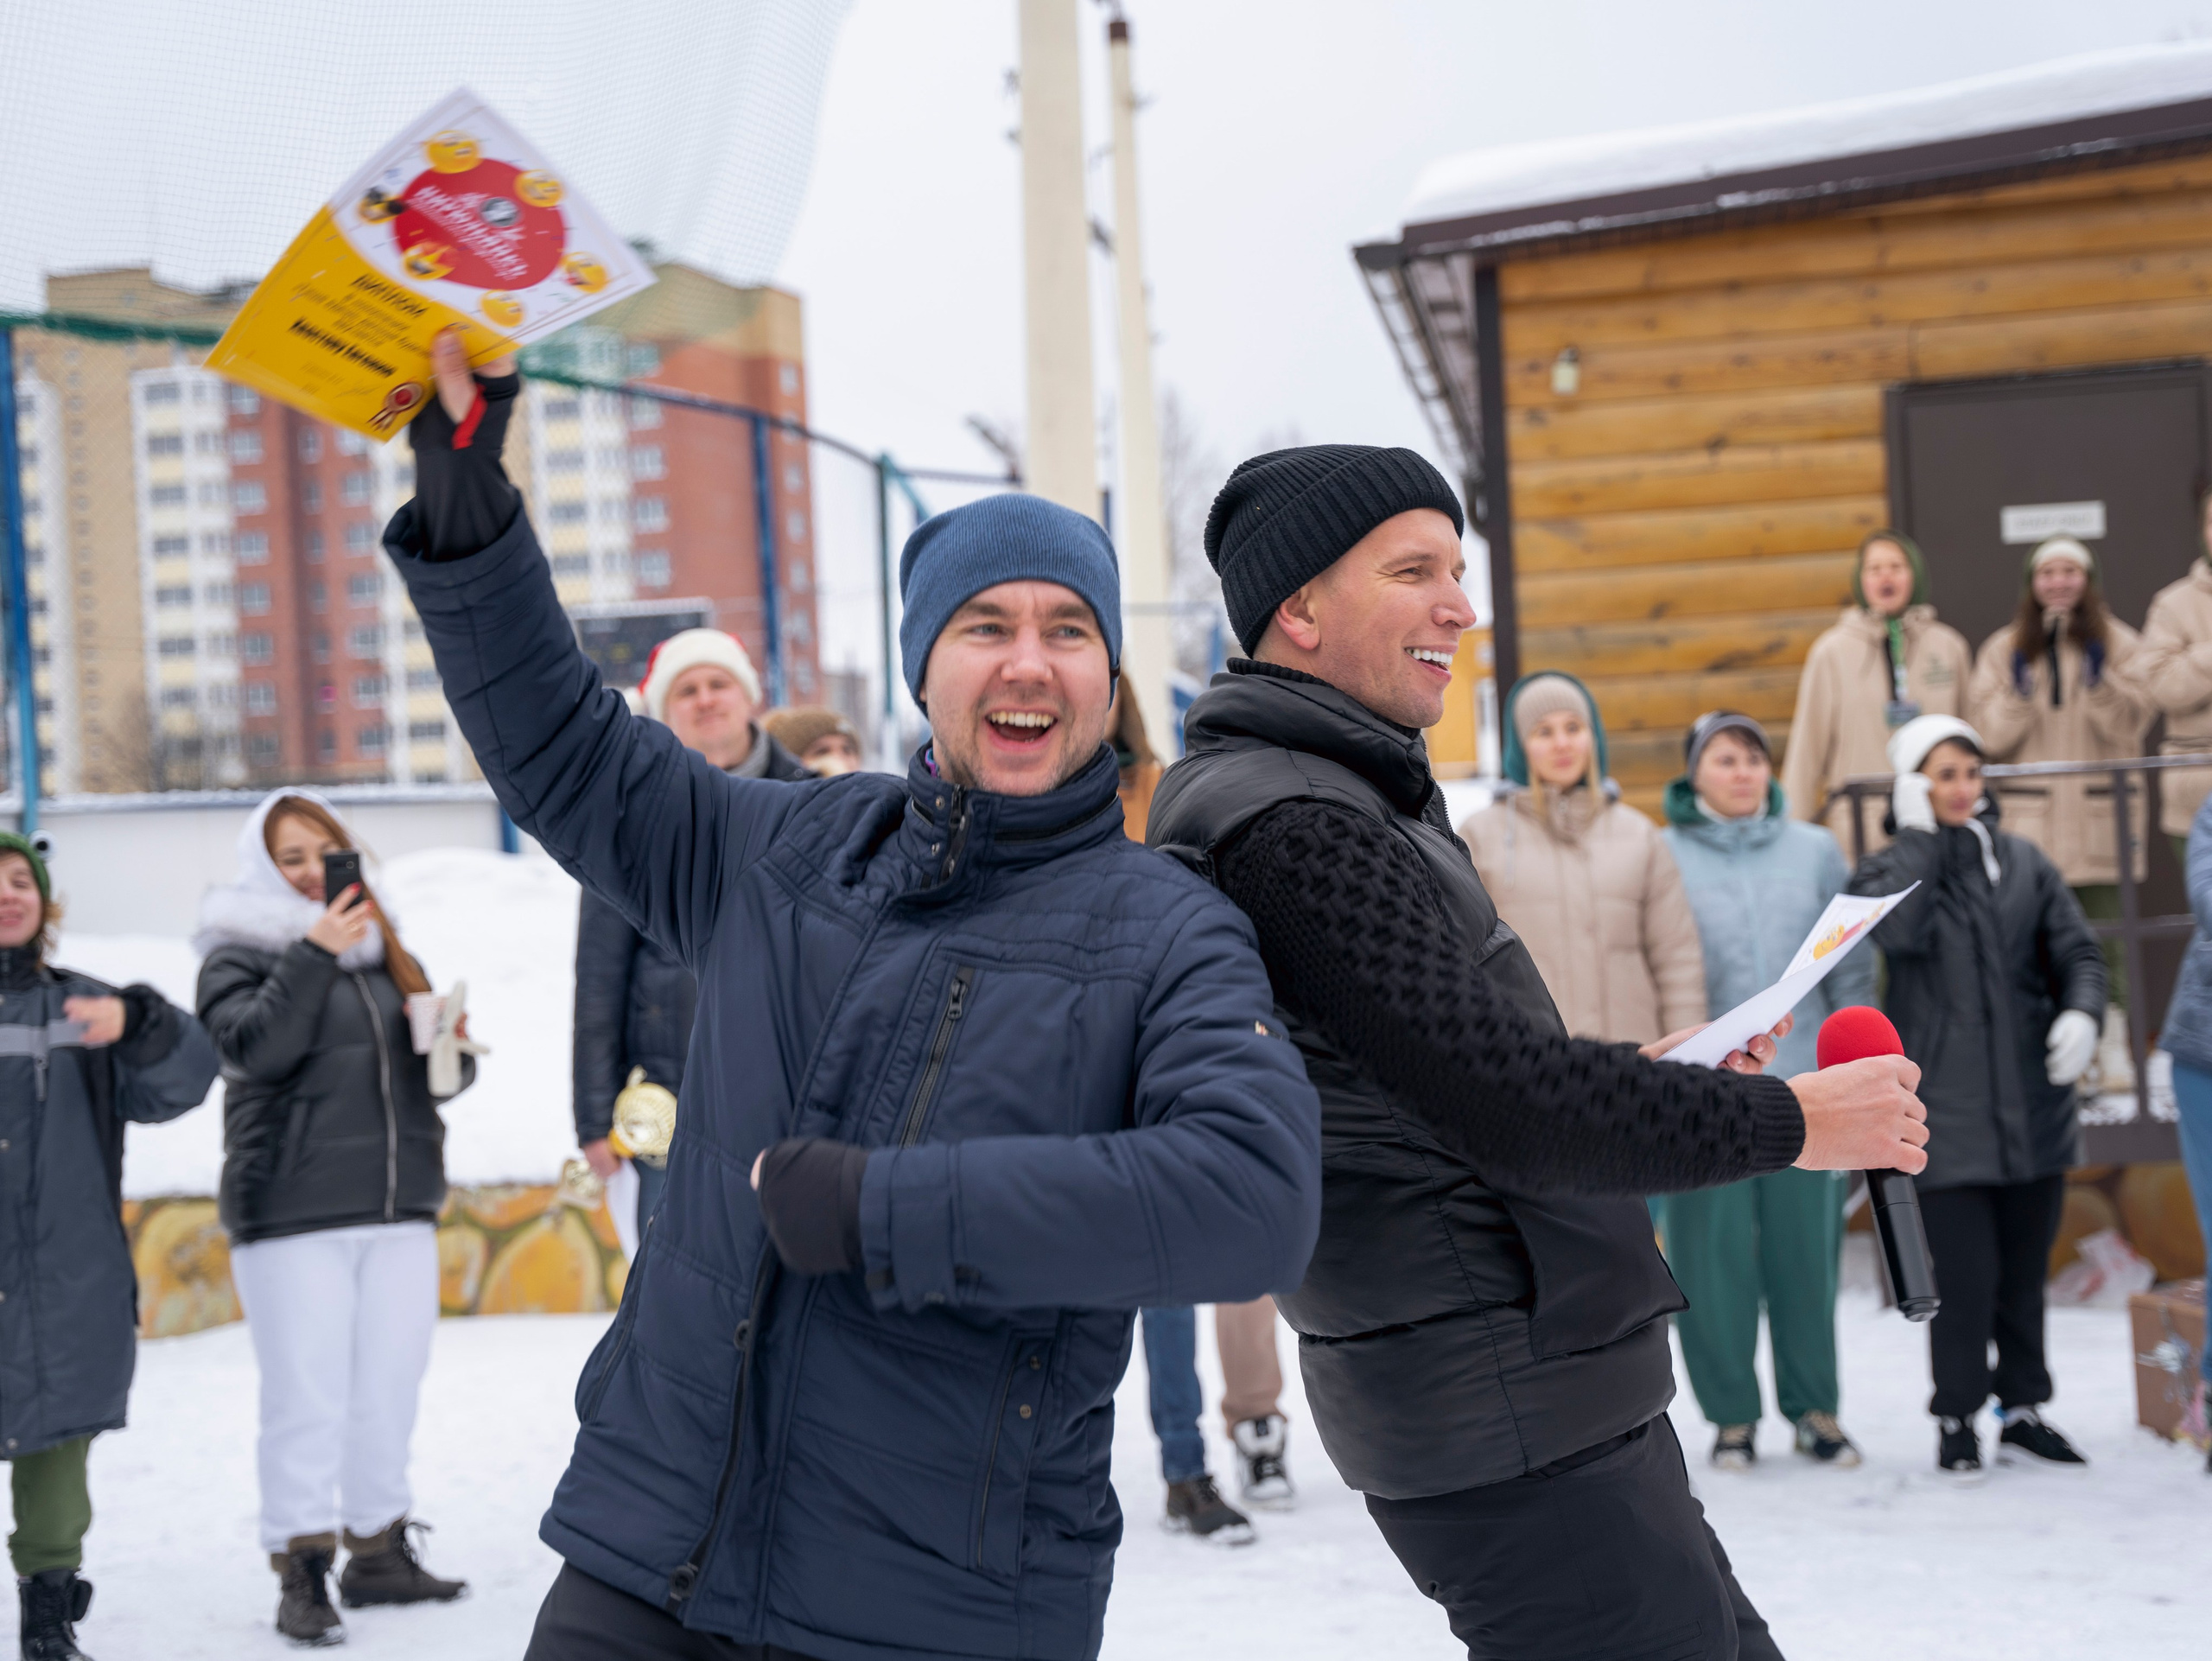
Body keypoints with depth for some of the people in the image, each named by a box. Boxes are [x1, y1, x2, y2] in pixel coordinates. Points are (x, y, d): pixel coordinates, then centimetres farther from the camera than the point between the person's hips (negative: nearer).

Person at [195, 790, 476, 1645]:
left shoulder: (387, 953, 17)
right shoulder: (238, 956, 1)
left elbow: (444, 1074, 21)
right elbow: (254, 1046, -17)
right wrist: (312, 955, -21)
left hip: (400, 1206, 5)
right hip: (293, 1213, -5)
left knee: (390, 1389, 9)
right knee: (307, 1396, -7)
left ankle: (379, 1549, 20)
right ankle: (301, 1571, -1)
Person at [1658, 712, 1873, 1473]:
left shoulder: (1815, 851, 9)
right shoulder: (1663, 858, 2)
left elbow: (1851, 968, 11)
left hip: (1804, 1082, 2)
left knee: (1808, 1251, 4)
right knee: (1714, 1255, 0)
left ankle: (1815, 1408, 17)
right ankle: (1732, 1415, 12)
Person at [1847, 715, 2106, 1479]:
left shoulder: (2025, 863, 10)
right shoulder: (1891, 869, 1)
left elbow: (2077, 951, 9)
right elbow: (1898, 929, -21)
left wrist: (2081, 1013, -12)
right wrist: (1922, 836, -11)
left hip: (2033, 1105, 4)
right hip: (1944, 1110, -4)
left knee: (2025, 1270, 11)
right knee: (1966, 1274, -6)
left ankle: (2022, 1409, 24)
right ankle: (1957, 1420, 9)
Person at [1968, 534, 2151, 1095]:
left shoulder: (2119, 644, 8)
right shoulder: (2004, 650, 10)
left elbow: (2131, 724, -2)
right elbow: (1988, 734, 1)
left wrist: (2097, 676, -14)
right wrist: (2020, 687, -12)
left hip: (2100, 814, 0)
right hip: (2031, 816, 0)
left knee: (2107, 932, 0)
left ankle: (2113, 1045, 8)